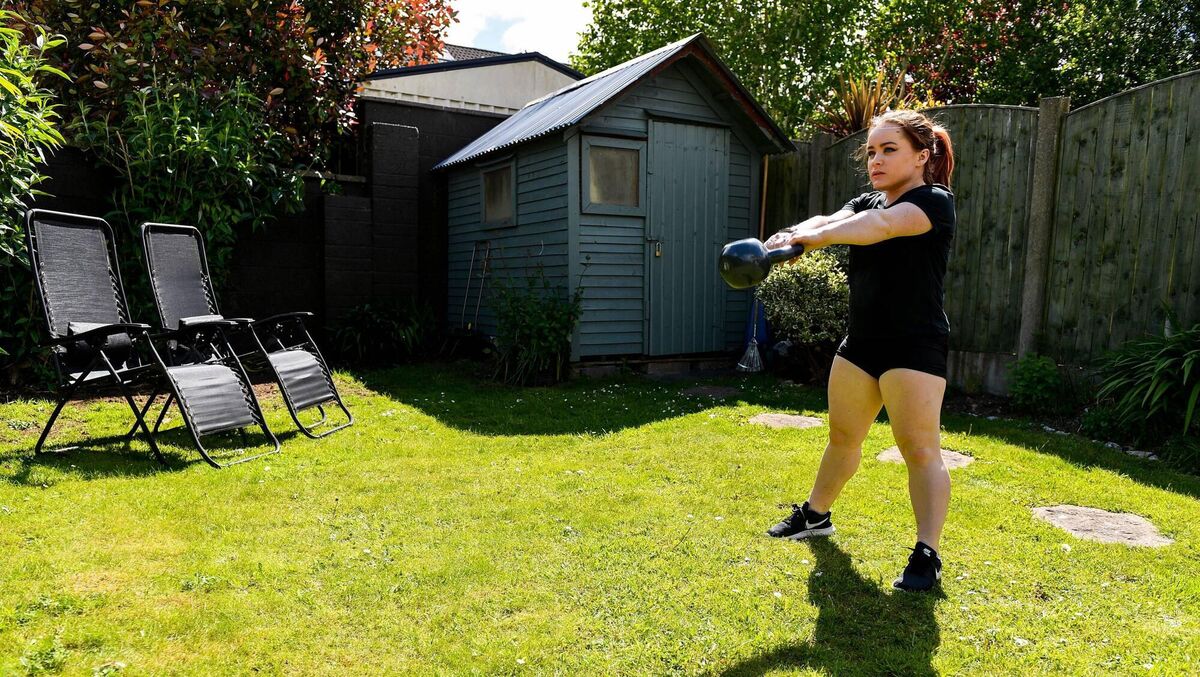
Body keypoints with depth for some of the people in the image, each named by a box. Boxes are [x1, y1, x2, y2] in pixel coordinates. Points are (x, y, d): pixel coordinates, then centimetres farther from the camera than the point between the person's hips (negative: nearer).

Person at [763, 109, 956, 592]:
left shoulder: (935, 200, -9)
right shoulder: (866, 201, 12)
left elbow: (883, 224, -31)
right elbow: (828, 221, -8)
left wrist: (810, 237, -42)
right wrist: (788, 237, -31)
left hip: (915, 347, -7)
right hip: (860, 342, 7)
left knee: (919, 449, -7)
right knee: (842, 435, 18)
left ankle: (927, 554, 1)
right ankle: (815, 515, 34)